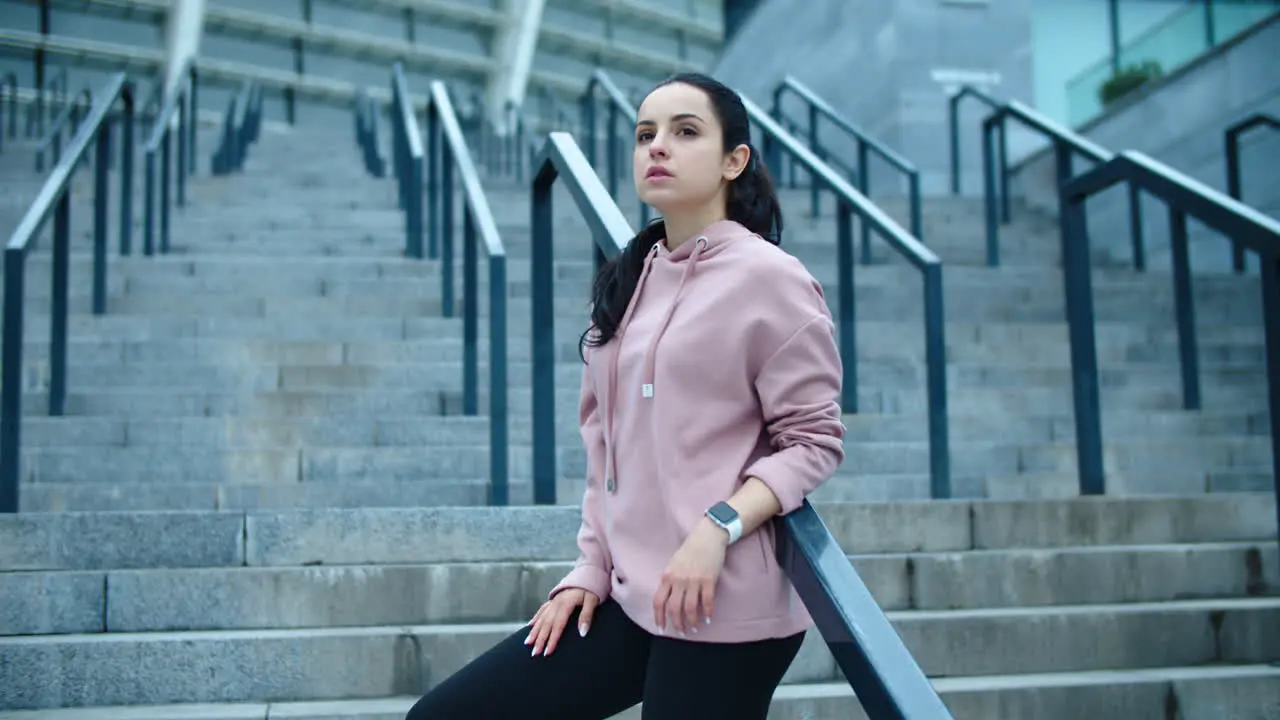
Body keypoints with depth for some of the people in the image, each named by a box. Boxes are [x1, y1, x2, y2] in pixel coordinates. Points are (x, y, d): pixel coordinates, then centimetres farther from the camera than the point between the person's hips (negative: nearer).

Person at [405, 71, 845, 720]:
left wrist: (719, 528, -21)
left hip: (724, 610, -6)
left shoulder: (769, 279, -8)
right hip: (629, 597, 7)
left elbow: (814, 439, -10)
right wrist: (592, 567, 11)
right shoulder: (627, 282, 12)